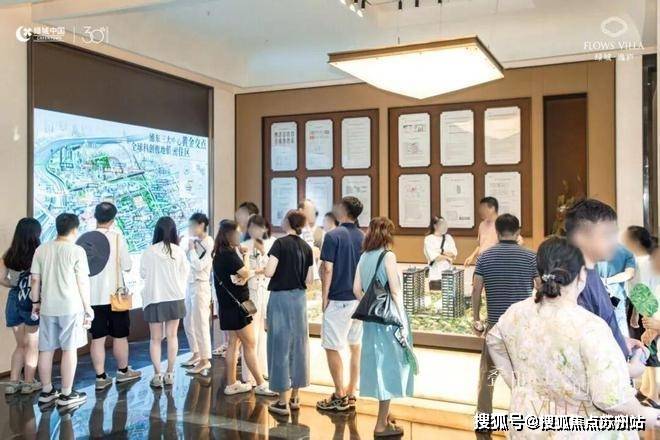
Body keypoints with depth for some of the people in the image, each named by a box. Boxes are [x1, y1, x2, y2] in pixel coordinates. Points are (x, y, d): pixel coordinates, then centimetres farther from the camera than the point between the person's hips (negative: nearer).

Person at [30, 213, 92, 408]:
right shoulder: (77, 251, -9)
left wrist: (36, 302, 18)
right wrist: (88, 308, -1)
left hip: (47, 307, 5)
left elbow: (35, 279, 6)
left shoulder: (41, 250, 4)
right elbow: (83, 282, -8)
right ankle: (66, 395, 7)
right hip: (71, 307, -5)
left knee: (46, 349, 12)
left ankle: (46, 391, 23)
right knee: (69, 349, 3)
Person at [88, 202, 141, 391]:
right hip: (114, 294, -2)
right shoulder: (117, 236, -10)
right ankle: (123, 371, 27)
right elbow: (127, 266, -9)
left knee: (97, 338, 9)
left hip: (93, 296, 3)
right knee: (120, 336, 13)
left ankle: (101, 377, 13)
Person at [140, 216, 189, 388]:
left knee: (155, 338, 9)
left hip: (154, 299, -1)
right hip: (175, 298, 1)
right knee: (172, 336, 11)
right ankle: (169, 374, 14)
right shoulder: (178, 251, -8)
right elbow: (184, 275, 1)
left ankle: (157, 375, 7)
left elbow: (142, 274, 3)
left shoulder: (149, 251, -9)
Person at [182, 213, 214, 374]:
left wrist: (191, 249, -10)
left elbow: (199, 265, -20)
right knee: (188, 322, 15)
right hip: (190, 285, 8)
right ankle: (196, 354, 28)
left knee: (200, 323, -4)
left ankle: (205, 359, 4)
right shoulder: (195, 242, 10)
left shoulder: (208, 243, -12)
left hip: (200, 286, -8)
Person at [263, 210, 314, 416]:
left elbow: (269, 272, -18)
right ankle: (294, 397, 22)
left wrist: (261, 269, 3)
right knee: (298, 345, 12)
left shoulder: (281, 243, -11)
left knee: (281, 345, 1)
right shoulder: (306, 247, 5)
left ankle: (283, 402, 6)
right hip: (299, 298, 5)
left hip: (280, 298, -5)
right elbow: (309, 280, 5)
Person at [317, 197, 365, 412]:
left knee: (332, 347, 1)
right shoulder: (363, 237, 7)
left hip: (338, 300, -7)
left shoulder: (333, 236, -12)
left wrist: (324, 297, -6)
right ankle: (351, 394, 20)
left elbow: (327, 269, -15)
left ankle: (340, 397, 5)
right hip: (359, 300, 7)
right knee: (356, 346, 12)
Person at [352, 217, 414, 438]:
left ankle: (384, 415, 33)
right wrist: (403, 324, -11)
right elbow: (395, 292, -14)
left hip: (372, 318, 7)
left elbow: (357, 289, 7)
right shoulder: (388, 256, -11)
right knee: (388, 366, 2)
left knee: (378, 365, 18)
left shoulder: (364, 257, 7)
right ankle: (382, 425, 8)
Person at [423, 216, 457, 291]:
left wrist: (442, 252, -11)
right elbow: (434, 256, -12)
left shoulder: (448, 237, 12)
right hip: (435, 275, -4)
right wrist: (447, 257, -4)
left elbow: (454, 253, 2)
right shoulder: (429, 239, -2)